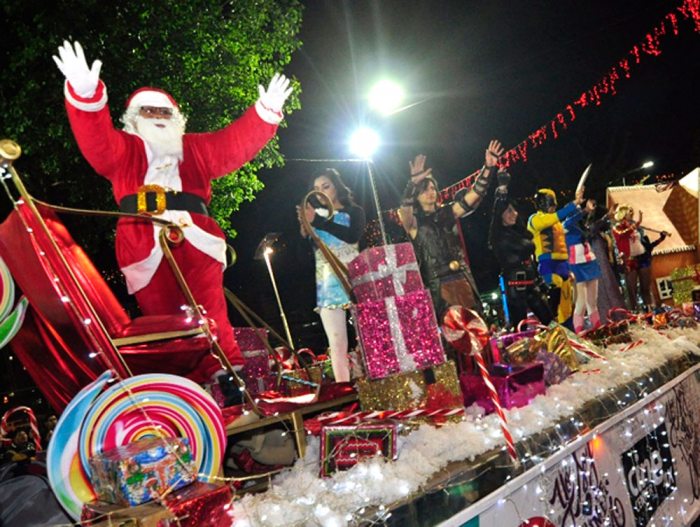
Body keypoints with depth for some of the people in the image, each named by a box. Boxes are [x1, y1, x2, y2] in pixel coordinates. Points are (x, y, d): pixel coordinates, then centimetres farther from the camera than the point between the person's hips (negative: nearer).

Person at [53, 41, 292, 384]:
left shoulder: (195, 149, 26)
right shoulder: (123, 150, 20)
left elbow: (235, 142, 16)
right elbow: (95, 138, -1)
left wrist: (266, 111, 2)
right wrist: (86, 94, -21)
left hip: (195, 240, 1)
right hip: (145, 248, 0)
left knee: (209, 314, -10)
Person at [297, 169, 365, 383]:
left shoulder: (354, 211, 9)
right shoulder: (316, 215, 15)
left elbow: (353, 236, -13)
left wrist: (318, 221, -15)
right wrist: (304, 228, -8)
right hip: (327, 286, 2)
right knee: (336, 344, -1)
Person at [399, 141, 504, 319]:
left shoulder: (447, 213, 11)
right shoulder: (413, 222, -1)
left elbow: (473, 194, 6)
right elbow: (404, 210, -23)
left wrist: (488, 167, -6)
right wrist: (413, 182, -37)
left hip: (462, 280, 4)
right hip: (436, 286, -4)